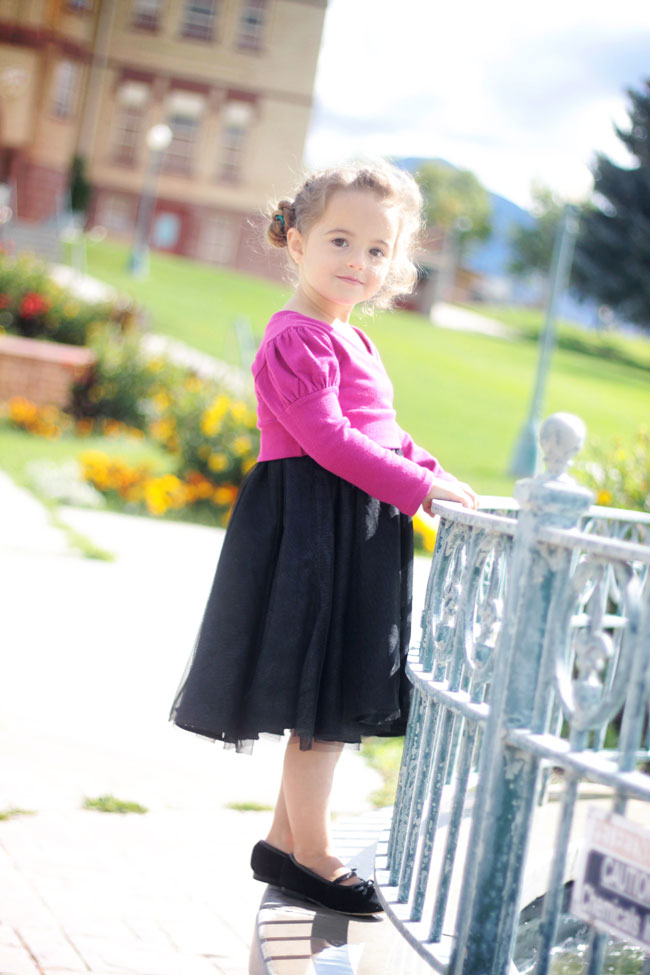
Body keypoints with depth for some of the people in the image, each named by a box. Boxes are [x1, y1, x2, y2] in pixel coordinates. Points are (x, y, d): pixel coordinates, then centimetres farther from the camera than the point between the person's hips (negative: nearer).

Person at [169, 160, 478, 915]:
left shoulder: (350, 341, 18)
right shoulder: (298, 339, -15)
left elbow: (381, 431, 23)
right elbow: (327, 437, -23)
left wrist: (433, 474, 8)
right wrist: (419, 486, -22)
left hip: (358, 528, 10)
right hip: (313, 531, -10)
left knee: (334, 698, 15)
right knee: (326, 696, -3)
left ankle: (285, 840, 27)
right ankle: (312, 856, 10)